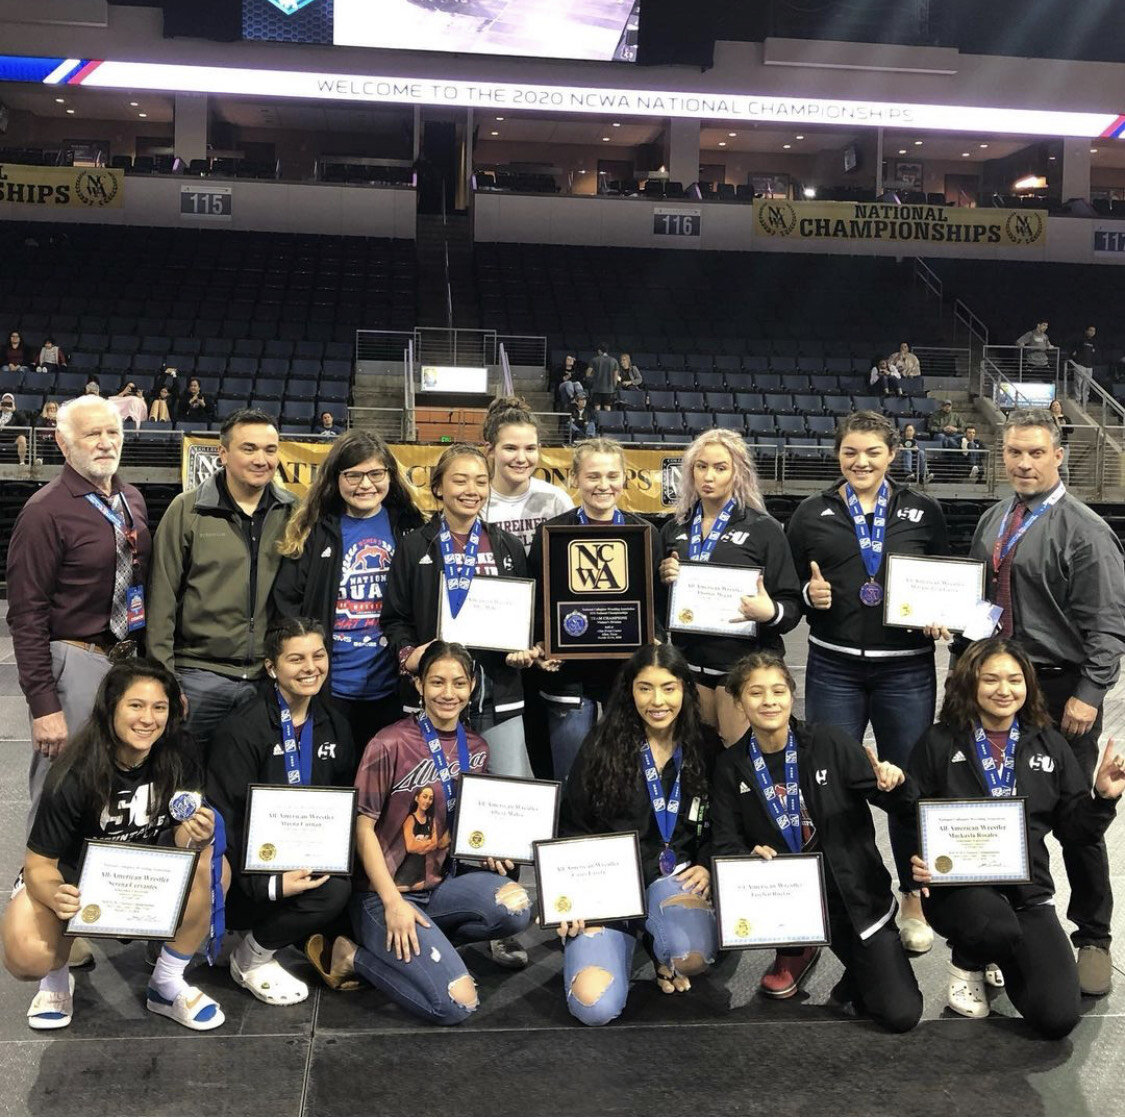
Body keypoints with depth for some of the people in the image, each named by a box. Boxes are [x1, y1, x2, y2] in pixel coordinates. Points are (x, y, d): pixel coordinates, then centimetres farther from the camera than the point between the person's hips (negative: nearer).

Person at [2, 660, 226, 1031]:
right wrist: (57, 898, -43)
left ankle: (167, 985, -7)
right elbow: (39, 864, -21)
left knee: (212, 868, -28)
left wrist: (195, 835, -36)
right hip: (71, 877, -3)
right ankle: (55, 979, 9)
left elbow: (180, 835, -11)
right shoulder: (76, 774, -28)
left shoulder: (177, 754, -19)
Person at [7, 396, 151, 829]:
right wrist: (43, 707, -18)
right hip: (76, 661, -7)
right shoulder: (46, 511, -12)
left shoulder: (131, 500, 10)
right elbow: (26, 615, -14)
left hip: (128, 659, 7)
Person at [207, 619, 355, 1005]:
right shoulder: (242, 730, -14)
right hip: (251, 869, -7)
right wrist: (269, 884, -25)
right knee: (332, 890, -28)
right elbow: (227, 820, -17)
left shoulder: (334, 726, 7)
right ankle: (251, 958, -3)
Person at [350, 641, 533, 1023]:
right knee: (456, 1005, -19)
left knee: (516, 907, -24)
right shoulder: (390, 745, -15)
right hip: (386, 892, -6)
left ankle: (420, 941, 0)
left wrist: (489, 851, -3)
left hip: (443, 883, 6)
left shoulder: (476, 748, 5)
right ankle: (354, 956, 2)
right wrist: (393, 903, -17)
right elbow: (363, 827, -11)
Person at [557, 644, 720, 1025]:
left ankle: (662, 953, 5)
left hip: (676, 878, 0)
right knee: (595, 1007, -20)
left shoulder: (707, 749, 4)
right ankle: (630, 939, 14)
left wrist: (705, 868, -7)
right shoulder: (601, 746, -1)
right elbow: (573, 829, 3)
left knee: (692, 957, -35)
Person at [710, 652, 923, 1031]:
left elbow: (905, 809, -6)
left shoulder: (829, 743, -9)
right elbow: (726, 844, -3)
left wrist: (895, 785, -29)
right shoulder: (732, 766, -2)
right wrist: (751, 855, -25)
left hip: (853, 892, -2)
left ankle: (860, 967, 23)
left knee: (900, 1014, -13)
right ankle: (796, 952, 4)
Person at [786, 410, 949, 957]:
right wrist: (809, 595, -12)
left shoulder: (923, 511, 5)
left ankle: (913, 900, 25)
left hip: (906, 670, 0)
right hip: (834, 669, 0)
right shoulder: (812, 513, 4)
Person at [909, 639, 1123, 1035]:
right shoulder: (939, 743, 1)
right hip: (957, 884, -3)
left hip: (1027, 889, 3)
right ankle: (967, 965, 2)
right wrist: (915, 862, -18)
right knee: (999, 927, -38)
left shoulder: (1049, 745, 10)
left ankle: (1000, 956, 20)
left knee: (1059, 1017, -14)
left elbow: (1074, 831, 11)